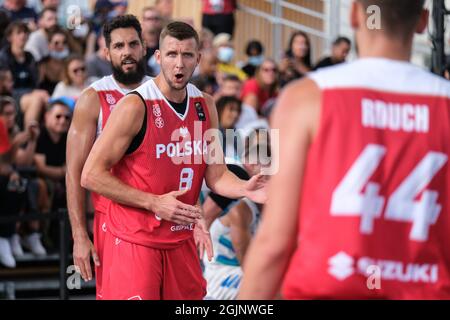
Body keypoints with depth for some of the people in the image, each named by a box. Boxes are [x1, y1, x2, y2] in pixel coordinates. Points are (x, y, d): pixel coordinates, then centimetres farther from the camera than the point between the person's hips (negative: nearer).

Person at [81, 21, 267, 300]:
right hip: (134, 242, -6)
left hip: (181, 241, 6)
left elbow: (216, 175, 11)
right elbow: (91, 175, -14)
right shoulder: (136, 106, -14)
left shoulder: (205, 106, 6)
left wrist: (245, 189, -11)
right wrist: (154, 203, -18)